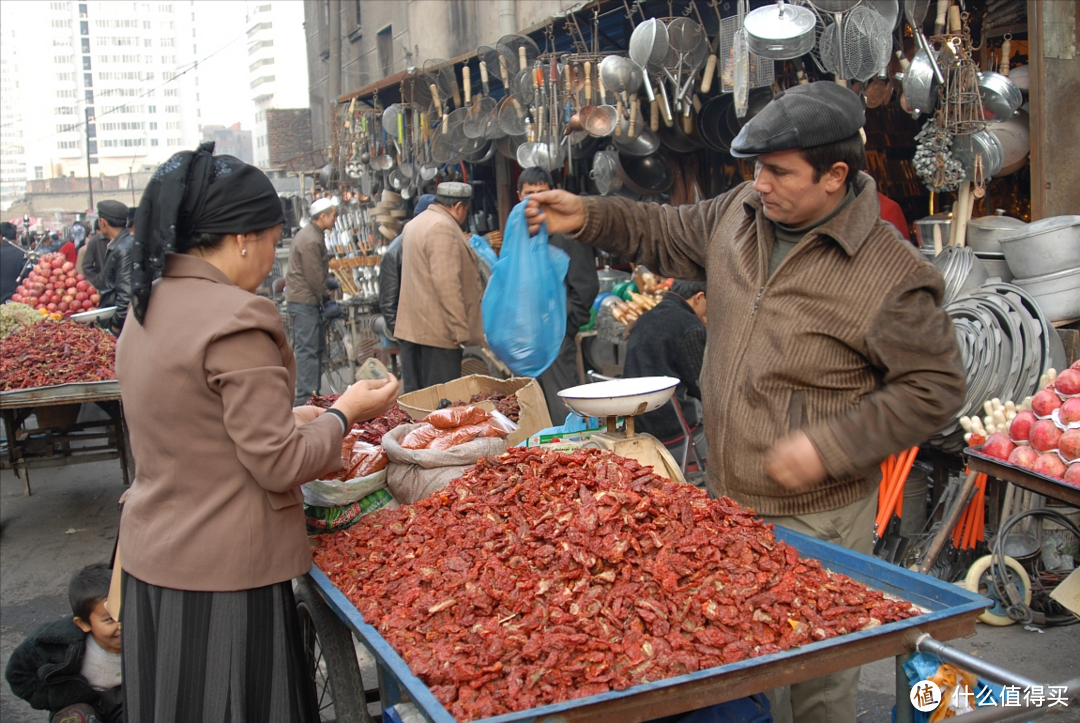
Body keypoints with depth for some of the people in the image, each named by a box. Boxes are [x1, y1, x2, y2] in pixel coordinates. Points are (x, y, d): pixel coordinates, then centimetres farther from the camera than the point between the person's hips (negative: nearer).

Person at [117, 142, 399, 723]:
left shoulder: (148, 309, 6)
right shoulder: (236, 319, -21)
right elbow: (279, 464, -19)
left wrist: (290, 416, 12)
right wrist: (343, 414, -4)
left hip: (150, 564, 9)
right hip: (222, 576, -8)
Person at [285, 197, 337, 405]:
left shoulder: (313, 235, 16)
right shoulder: (310, 241, -19)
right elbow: (314, 277, -19)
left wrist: (324, 291, 10)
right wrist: (324, 296, -7)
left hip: (309, 301, 11)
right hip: (305, 301, -11)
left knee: (315, 349, 15)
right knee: (307, 350, -10)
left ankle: (313, 394, 22)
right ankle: (306, 399, -8)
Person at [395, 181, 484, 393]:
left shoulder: (414, 224, 19)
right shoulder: (443, 227, -14)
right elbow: (446, 282, -21)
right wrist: (460, 330, -19)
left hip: (412, 326, 10)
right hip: (437, 330, -10)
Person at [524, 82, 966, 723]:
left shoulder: (891, 276, -19)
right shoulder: (741, 213, 0)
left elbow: (936, 388, -13)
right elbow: (668, 236, 18)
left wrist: (831, 445, -20)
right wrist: (587, 217, 6)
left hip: (815, 519, -6)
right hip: (725, 499, 6)